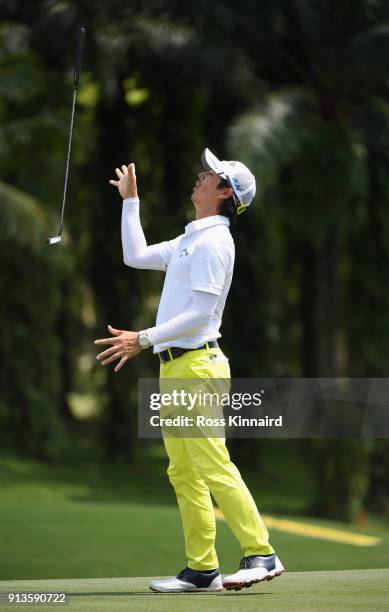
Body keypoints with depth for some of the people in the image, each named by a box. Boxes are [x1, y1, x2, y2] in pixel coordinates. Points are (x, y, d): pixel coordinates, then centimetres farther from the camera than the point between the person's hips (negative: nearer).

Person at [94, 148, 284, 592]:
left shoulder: (213, 241, -11)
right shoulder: (189, 240, 20)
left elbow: (200, 314, -18)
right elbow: (136, 256, 31)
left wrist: (144, 339, -21)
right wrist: (130, 200, 30)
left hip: (197, 364, -10)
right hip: (174, 368, 10)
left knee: (213, 466, -15)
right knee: (183, 472, 7)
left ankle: (260, 555, -15)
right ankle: (202, 569, 8)